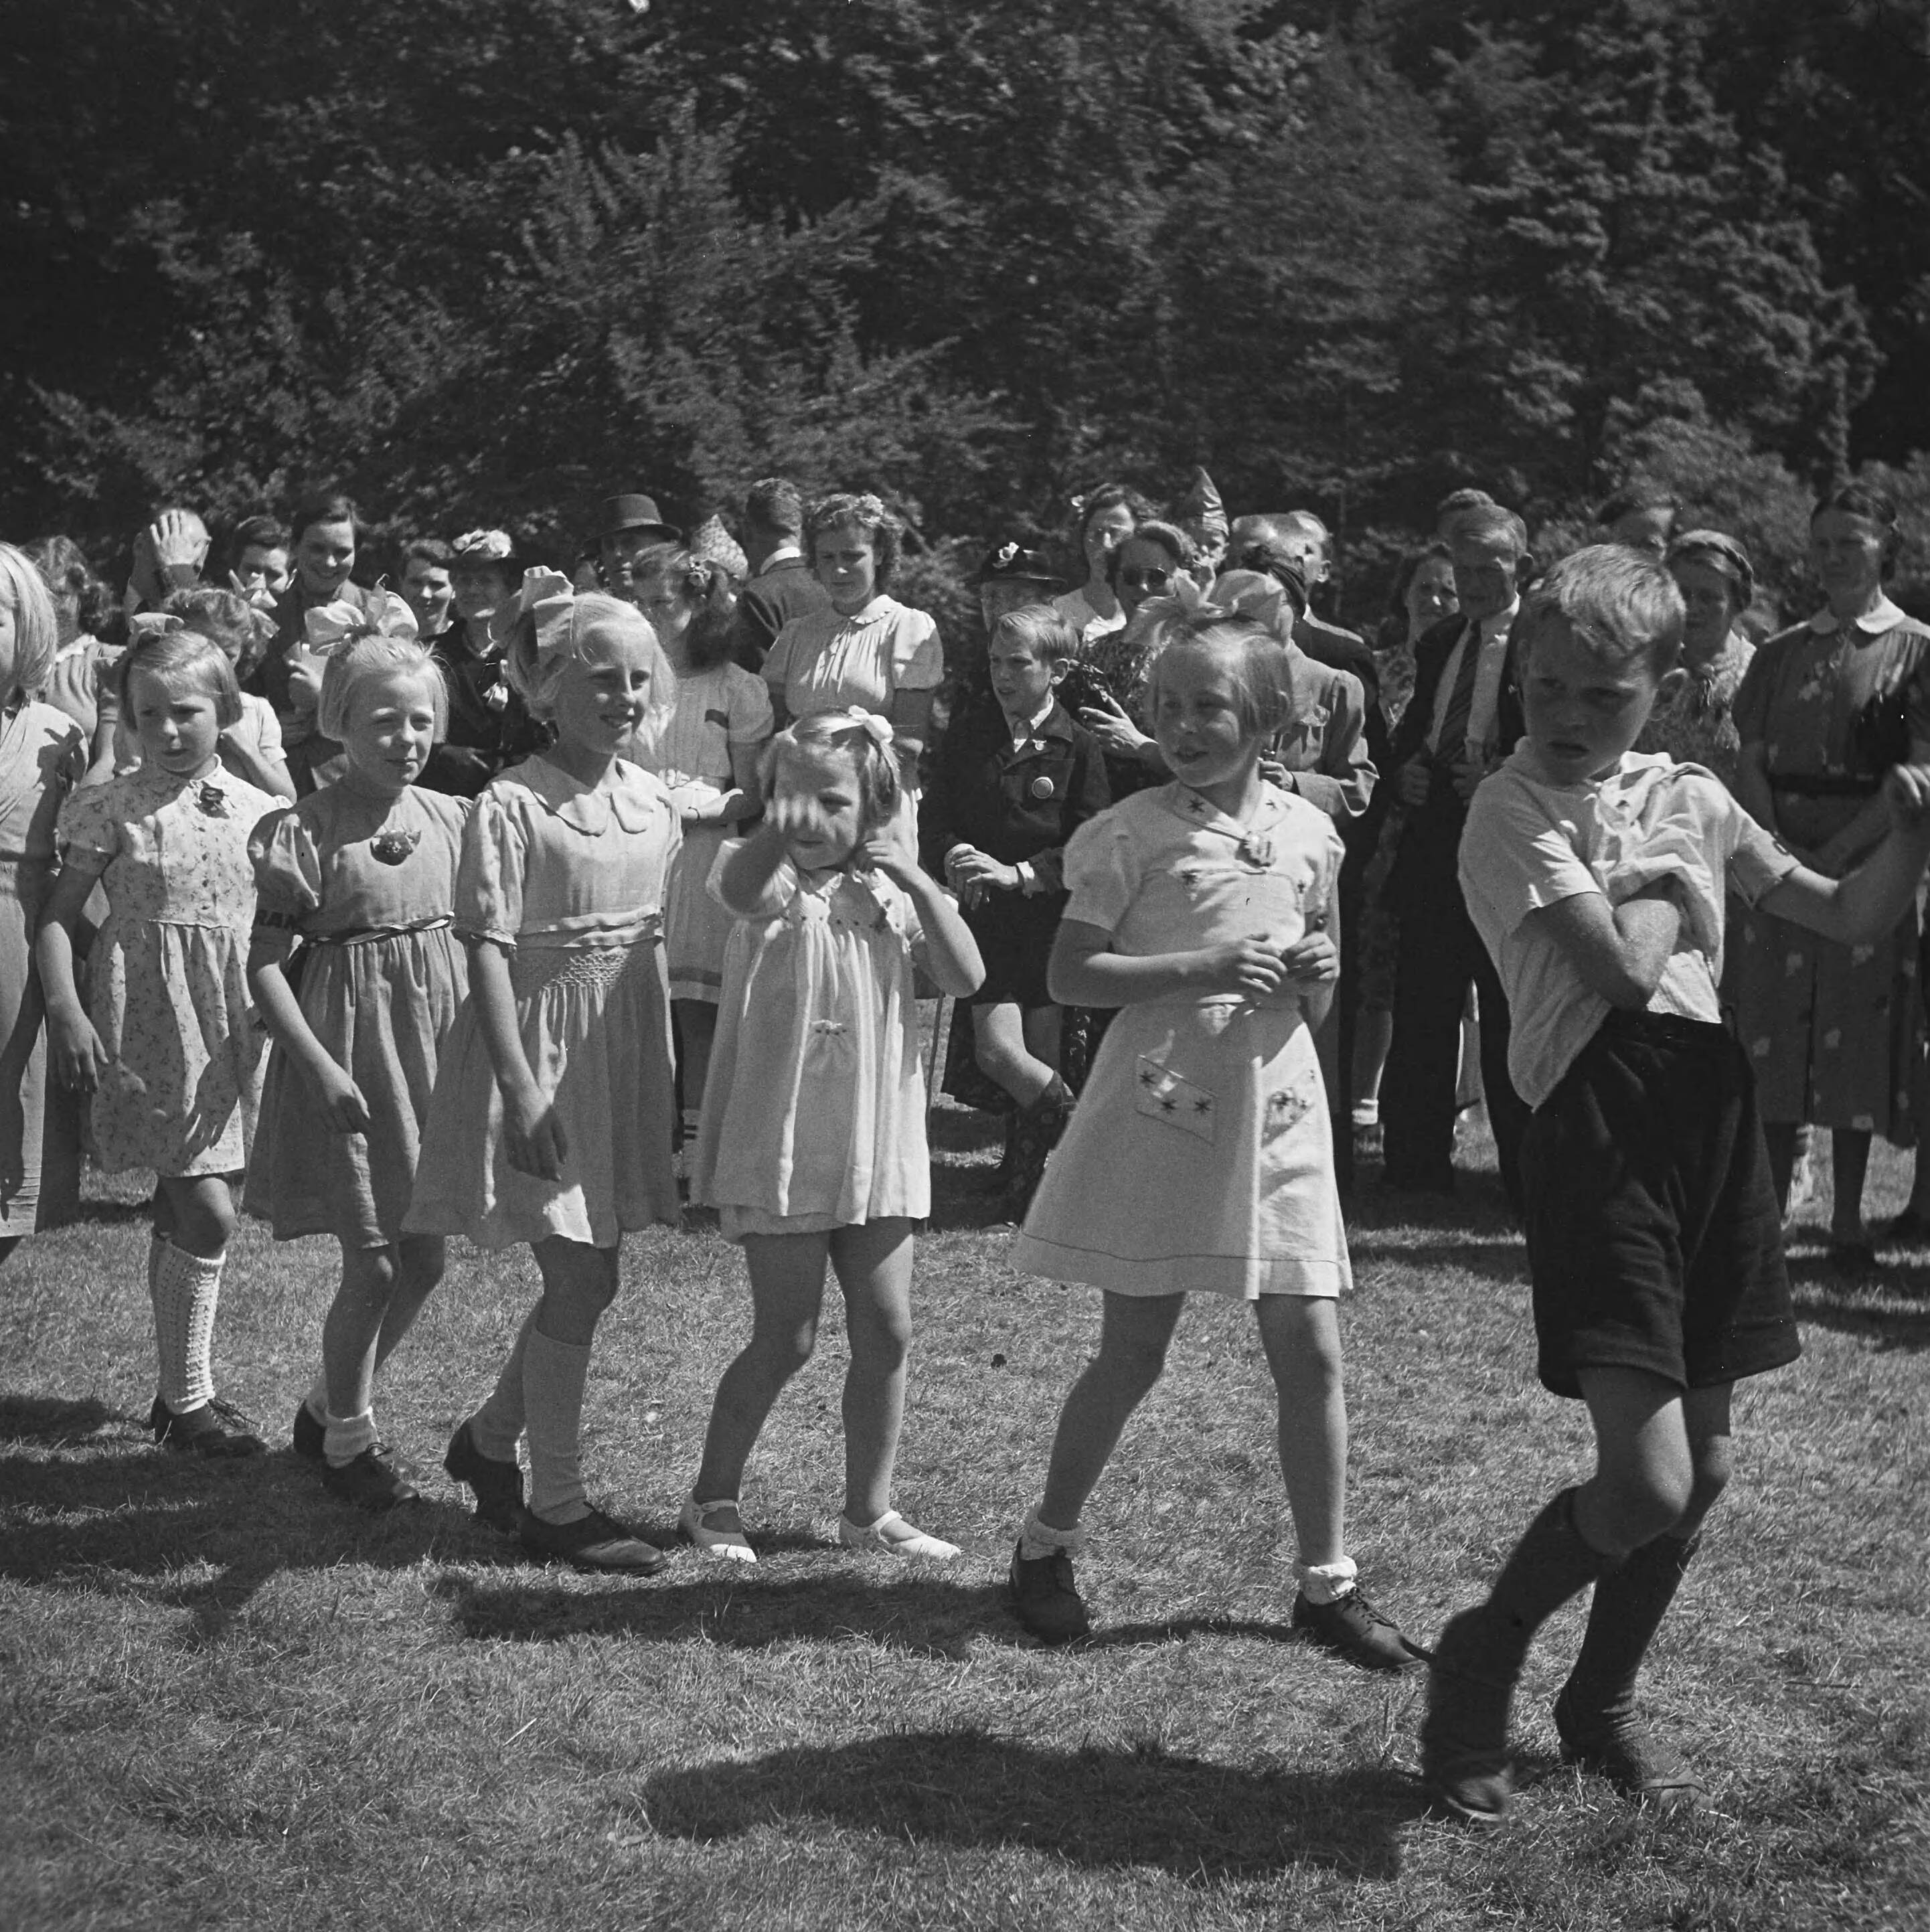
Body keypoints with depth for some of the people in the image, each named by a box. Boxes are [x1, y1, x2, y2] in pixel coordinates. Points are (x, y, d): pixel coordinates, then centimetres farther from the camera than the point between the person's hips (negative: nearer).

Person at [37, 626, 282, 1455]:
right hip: (149, 1019, -5)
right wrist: (64, 1009, -17)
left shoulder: (257, 811, 7)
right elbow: (58, 919, -4)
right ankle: (187, 1399, -1)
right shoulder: (112, 809, -5)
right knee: (207, 1213, -12)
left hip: (232, 1020, 5)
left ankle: (180, 1388, 23)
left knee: (181, 1212, 13)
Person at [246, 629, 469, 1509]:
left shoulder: (450, 821, 4)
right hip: (350, 1058, -6)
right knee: (373, 1264, -3)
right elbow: (265, 964, -12)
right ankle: (347, 1439, 17)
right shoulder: (305, 832, -12)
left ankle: (329, 1405, 31)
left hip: (435, 1050, 6)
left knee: (424, 1257, 10)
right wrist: (320, 1065, -19)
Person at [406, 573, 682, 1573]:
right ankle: (555, 1503, 8)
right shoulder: (512, 808, -14)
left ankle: (489, 1439, 34)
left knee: (587, 1276, 13)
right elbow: (490, 951, -18)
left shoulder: (655, 803, 7)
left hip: (624, 1051, 7)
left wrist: (672, 1066, 15)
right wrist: (522, 1087, -24)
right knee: (580, 1281, -5)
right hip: (542, 1046, -7)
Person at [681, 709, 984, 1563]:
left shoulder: (888, 893, 5)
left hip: (876, 1145, 5)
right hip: (781, 1142, -5)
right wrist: (775, 831, -56)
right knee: (786, 1338, -1)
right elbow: (739, 887, -35)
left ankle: (869, 1510, 21)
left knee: (885, 1332, 7)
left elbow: (964, 979, -7)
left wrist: (918, 882, -18)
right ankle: (713, 1499, 17)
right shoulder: (770, 882, -8)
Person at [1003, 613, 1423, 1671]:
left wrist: (1317, 977, -6)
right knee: (1131, 1354, 3)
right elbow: (1069, 974, -10)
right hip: (1162, 1105, -4)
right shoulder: (1134, 833, -6)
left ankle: (1327, 1581, 13)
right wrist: (1203, 967, -19)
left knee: (1311, 1355, 2)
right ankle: (1046, 1544, 23)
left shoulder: (1307, 832, 7)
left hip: (1276, 1108, 4)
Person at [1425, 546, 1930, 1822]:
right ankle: (1482, 1658, 12)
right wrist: (1666, 885, 0)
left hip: (1715, 1107, 7)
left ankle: (1605, 1702, 33)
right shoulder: (1514, 809, -6)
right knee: (1646, 1482, -14)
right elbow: (1624, 972, -17)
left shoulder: (1689, 799, 13)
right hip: (1601, 1119, -7)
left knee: (1705, 1466, 13)